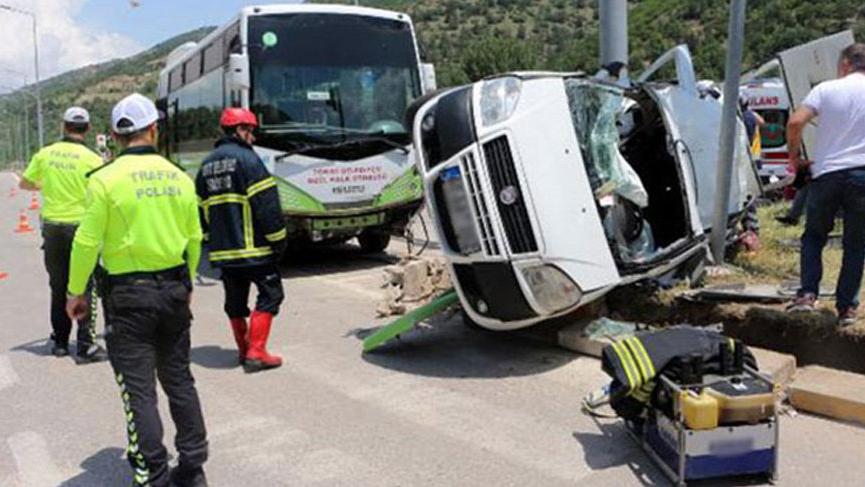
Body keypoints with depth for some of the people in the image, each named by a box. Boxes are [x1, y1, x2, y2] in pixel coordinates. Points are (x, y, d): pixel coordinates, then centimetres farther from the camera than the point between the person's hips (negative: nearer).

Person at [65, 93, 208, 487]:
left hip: (128, 295, -4)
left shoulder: (105, 179, -10)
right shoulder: (179, 178, 3)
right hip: (174, 291, 5)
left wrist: (76, 291, 4)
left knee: (138, 389, 3)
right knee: (179, 380, 15)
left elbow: (87, 242, -9)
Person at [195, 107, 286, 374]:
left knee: (235, 301, 16)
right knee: (270, 294, 2)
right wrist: (278, 239, -10)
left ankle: (244, 350, 25)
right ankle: (256, 352, -3)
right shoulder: (246, 158, -9)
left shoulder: (207, 165, 16)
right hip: (253, 247, -7)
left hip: (222, 250, 8)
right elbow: (266, 204, -15)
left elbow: (200, 209, 18)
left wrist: (211, 241, 22)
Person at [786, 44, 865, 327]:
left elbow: (795, 123, -11)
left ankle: (808, 294, 2)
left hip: (826, 173, -1)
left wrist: (795, 157, 2)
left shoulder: (826, 89, 0)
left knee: (813, 237, 15)